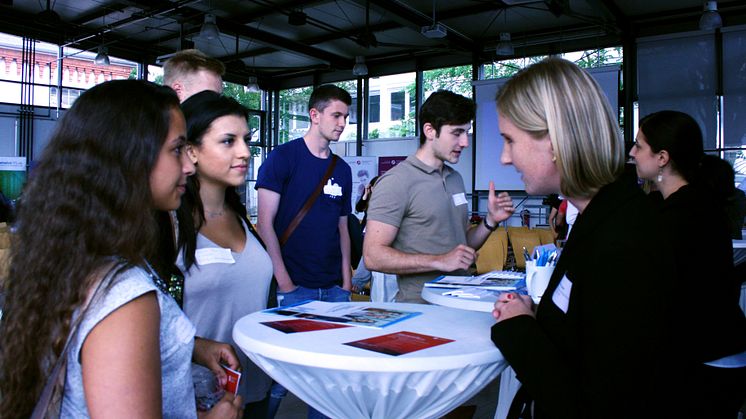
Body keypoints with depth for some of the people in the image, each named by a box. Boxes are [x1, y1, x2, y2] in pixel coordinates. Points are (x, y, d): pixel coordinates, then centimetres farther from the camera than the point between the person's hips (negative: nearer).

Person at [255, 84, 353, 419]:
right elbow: (265, 223, -9)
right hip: (294, 289, -5)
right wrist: (283, 280, -15)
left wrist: (346, 278, 5)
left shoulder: (342, 169, 11)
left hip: (335, 289, 6)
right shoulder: (282, 158, -5)